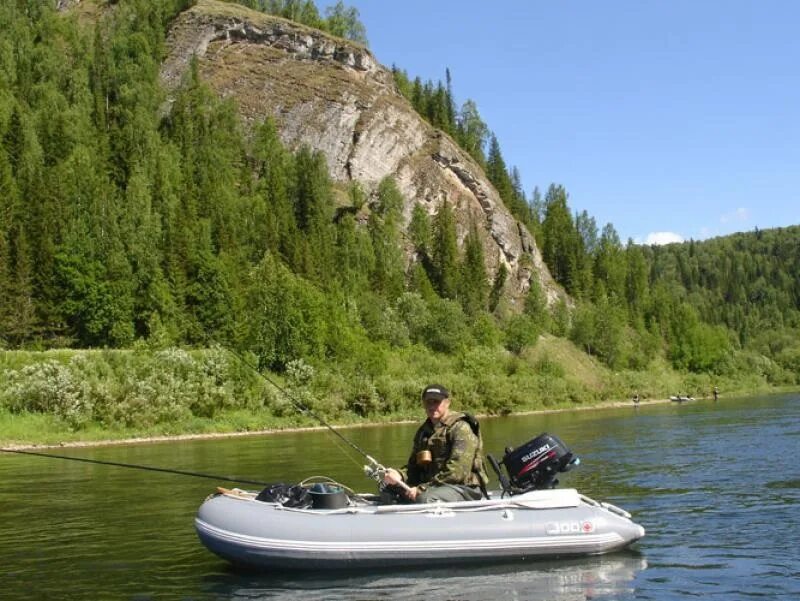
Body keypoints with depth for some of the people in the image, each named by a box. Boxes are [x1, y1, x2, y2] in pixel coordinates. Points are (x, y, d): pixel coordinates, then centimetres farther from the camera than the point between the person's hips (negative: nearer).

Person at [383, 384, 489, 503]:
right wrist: (399, 475, -10)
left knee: (425, 498, -35)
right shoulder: (423, 432, 15)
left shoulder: (460, 428, -10)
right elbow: (414, 466, 14)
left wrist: (422, 489, -21)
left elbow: (457, 472, -19)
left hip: (464, 487, -7)